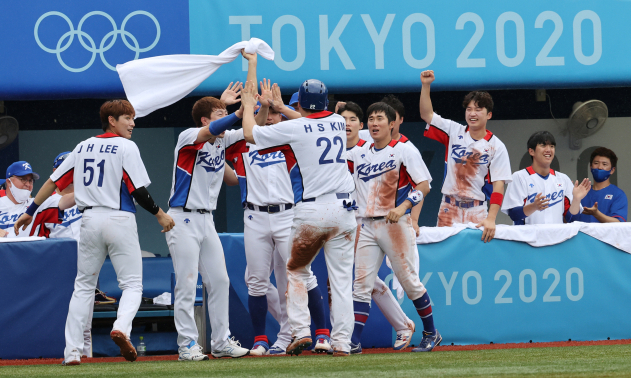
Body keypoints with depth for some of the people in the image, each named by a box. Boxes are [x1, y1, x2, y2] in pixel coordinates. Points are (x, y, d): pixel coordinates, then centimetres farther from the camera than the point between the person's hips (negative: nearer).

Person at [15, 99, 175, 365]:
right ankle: (121, 327, -28)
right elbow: (139, 192, -10)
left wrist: (31, 211, 19)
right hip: (120, 220, -5)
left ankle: (72, 351, 4)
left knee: (83, 286, 12)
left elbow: (54, 181, 12)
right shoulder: (126, 147, -5)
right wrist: (160, 214, 4)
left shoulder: (83, 147, 12)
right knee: (132, 284, 2)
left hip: (90, 221, 5)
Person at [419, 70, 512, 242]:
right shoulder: (454, 131, 6)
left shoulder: (496, 147, -5)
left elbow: (498, 186, -10)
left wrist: (491, 219, -20)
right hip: (448, 208, 2)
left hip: (476, 211, -2)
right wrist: (426, 85, -6)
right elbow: (426, 114, 7)